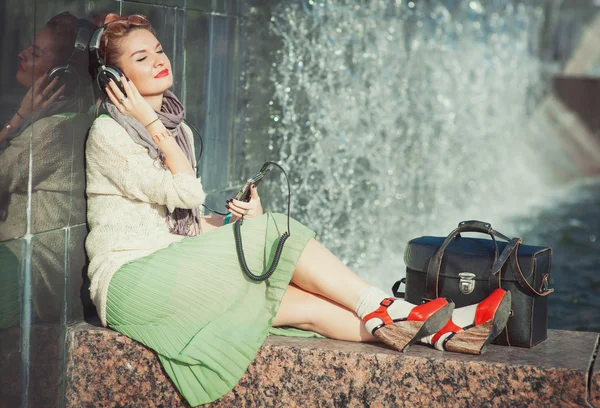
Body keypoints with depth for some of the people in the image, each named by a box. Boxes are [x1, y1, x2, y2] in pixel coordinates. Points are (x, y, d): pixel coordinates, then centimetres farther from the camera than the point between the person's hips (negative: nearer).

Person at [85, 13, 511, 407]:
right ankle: (383, 311, -17)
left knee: (303, 303, -14)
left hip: (173, 271, 7)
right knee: (273, 231, -21)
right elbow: (184, 192, -16)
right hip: (131, 280, -6)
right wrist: (152, 124, -11)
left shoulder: (177, 129, 17)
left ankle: (442, 330, -21)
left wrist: (238, 222, -3)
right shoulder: (108, 133, -7)